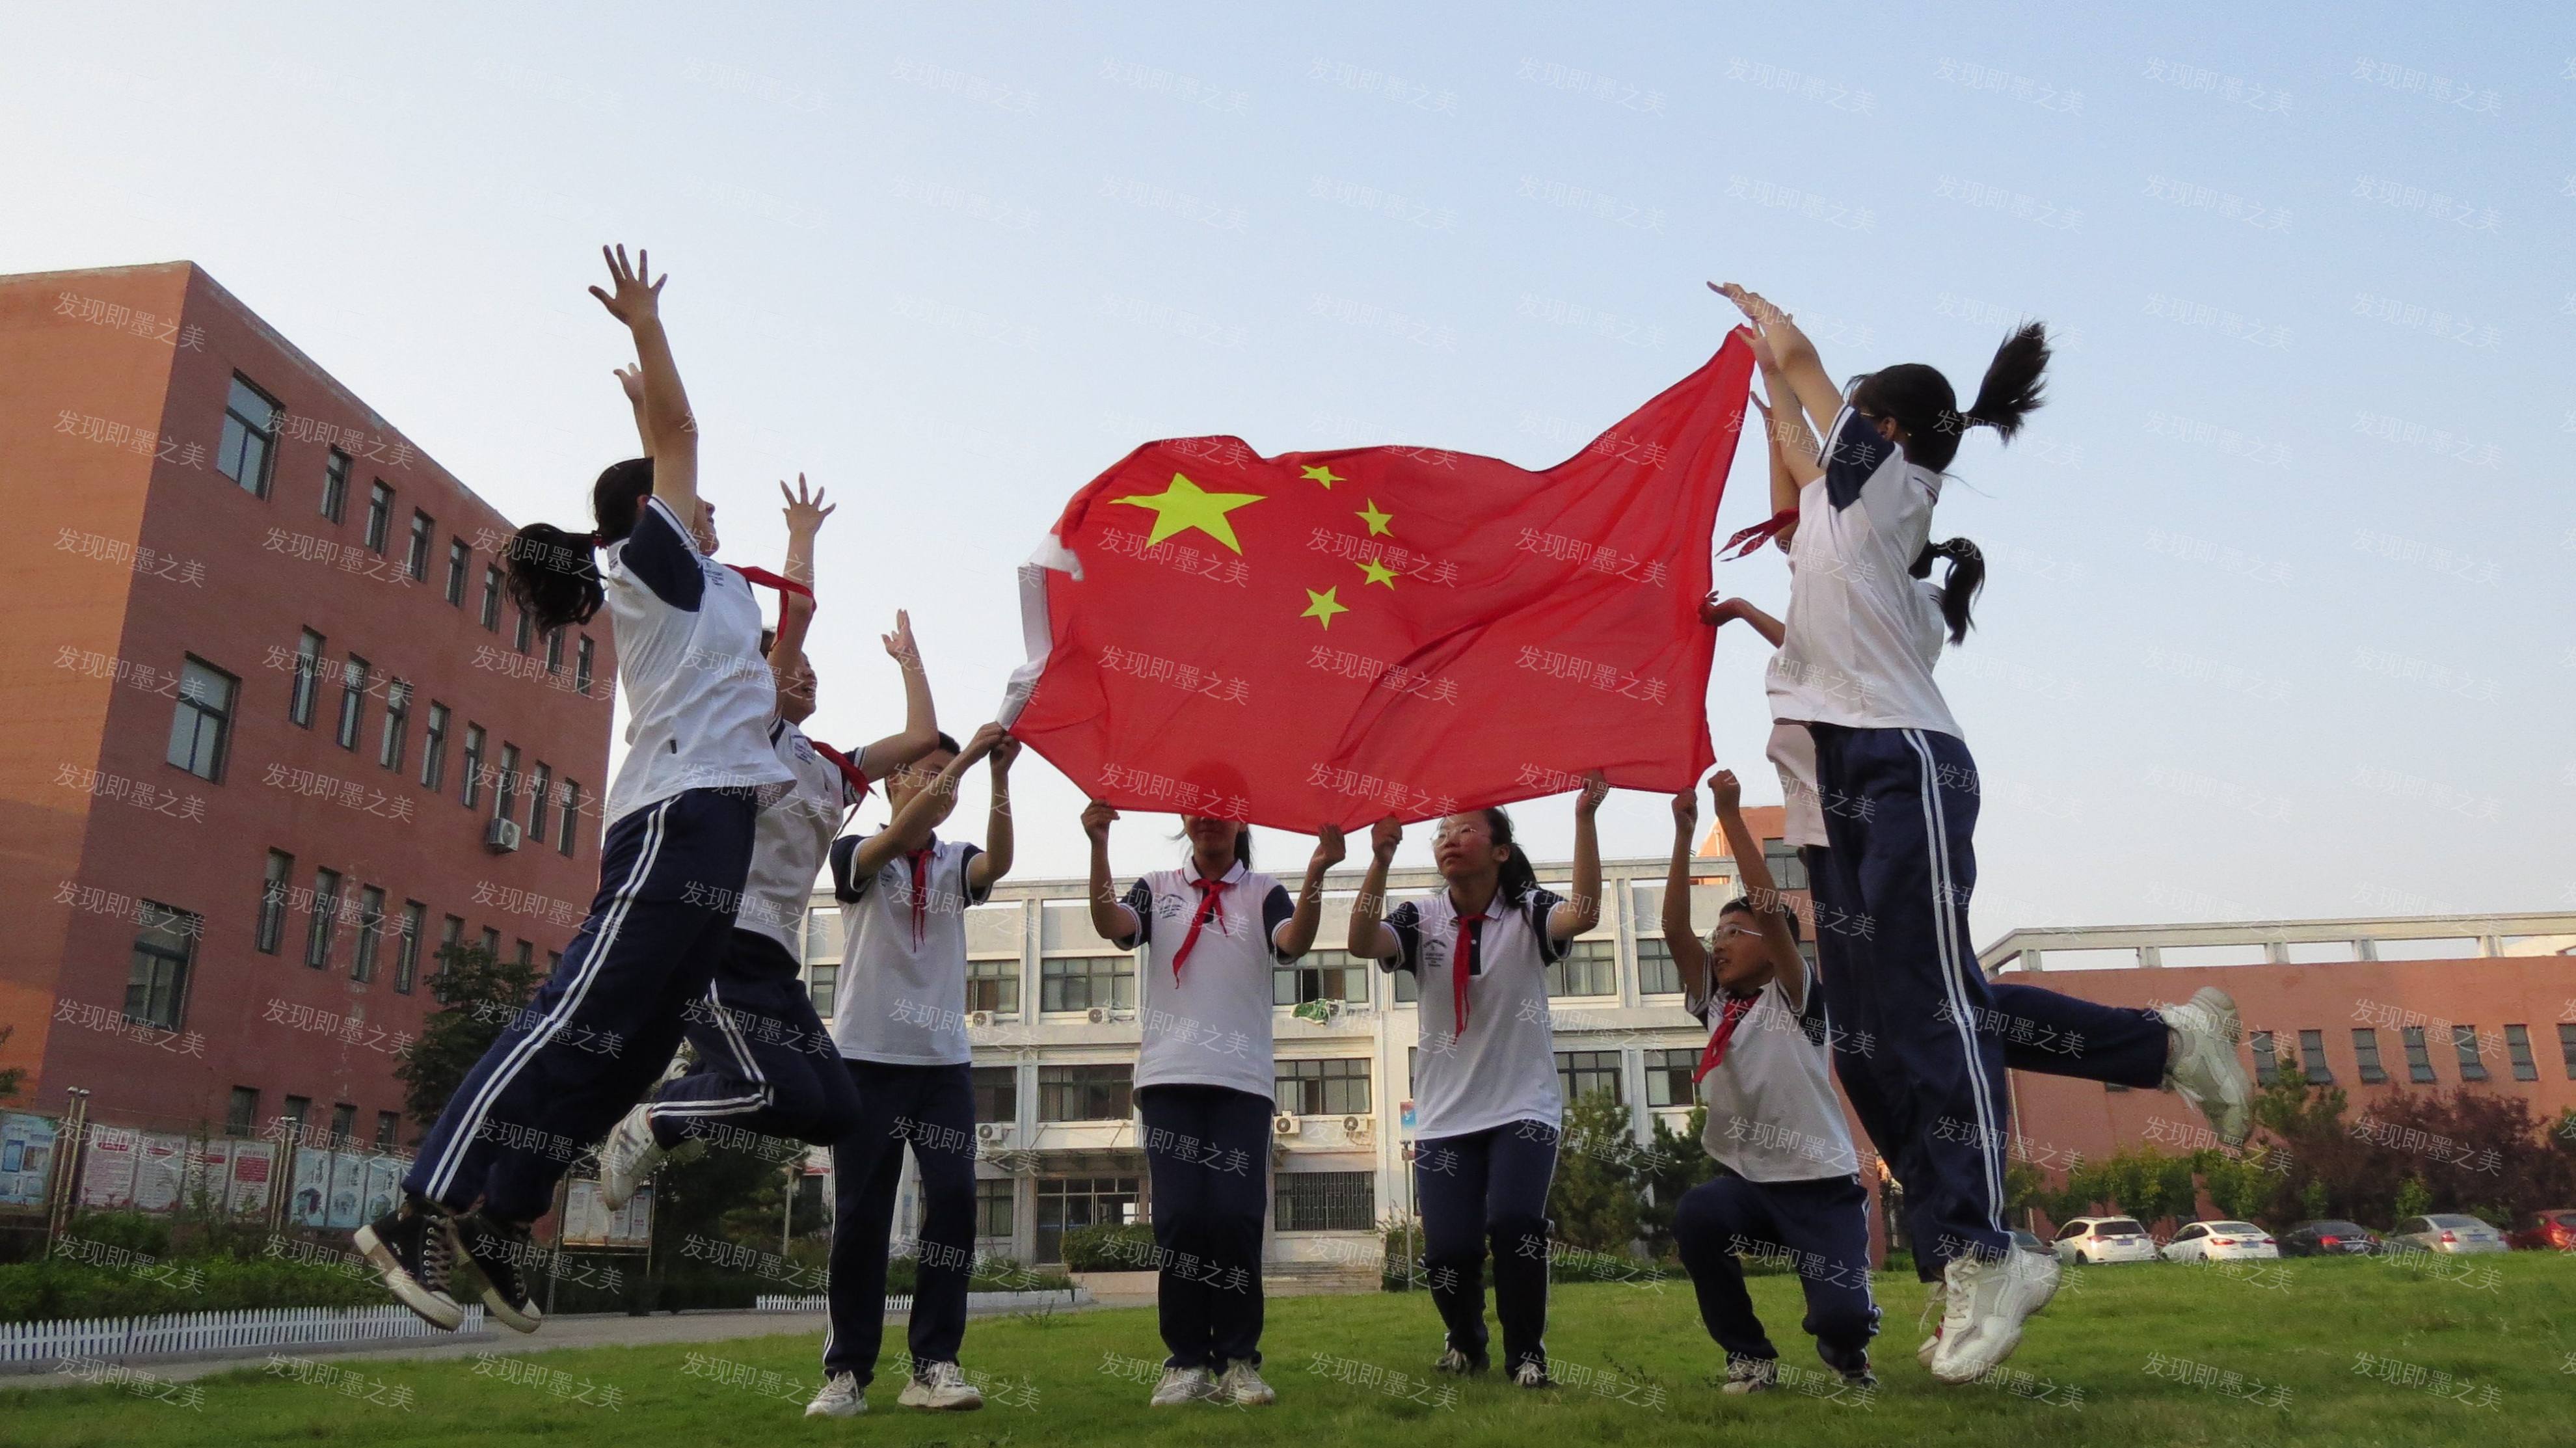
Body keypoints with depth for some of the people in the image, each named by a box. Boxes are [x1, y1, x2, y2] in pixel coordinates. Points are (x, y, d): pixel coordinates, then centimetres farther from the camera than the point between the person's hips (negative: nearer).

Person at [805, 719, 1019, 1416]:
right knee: (862, 1213, -1)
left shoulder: (955, 863, 12)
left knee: (954, 1199, -8)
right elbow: (900, 834, -19)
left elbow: (998, 862, -11)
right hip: (868, 1054, -3)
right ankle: (847, 1370, 9)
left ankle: (934, 1363, -1)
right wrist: (965, 757, -25)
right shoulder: (856, 854, 3)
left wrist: (999, 777, -24)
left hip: (944, 1059, 3)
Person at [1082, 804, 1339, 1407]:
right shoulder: (1158, 888, 14)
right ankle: (1186, 1361, 7)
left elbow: (1293, 943, -9)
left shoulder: (1263, 892, 11)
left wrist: (1316, 873, -25)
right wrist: (1099, 845, -20)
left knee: (1236, 1217, -7)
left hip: (1242, 1081, -1)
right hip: (1169, 1077, 1)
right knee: (1179, 1216, -4)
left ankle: (1238, 1361, 6)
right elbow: (1111, 924, -5)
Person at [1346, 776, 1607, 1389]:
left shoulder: (1527, 911, -4)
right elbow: (1363, 943, -18)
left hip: (1524, 1106, -2)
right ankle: (1465, 1343, 28)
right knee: (1448, 1247, -6)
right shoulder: (1421, 918, 1)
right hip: (1446, 1112, 2)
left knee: (1515, 1220, -24)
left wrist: (1584, 819, -33)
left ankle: (1526, 1354, 0)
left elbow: (1583, 915, -25)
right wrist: (1380, 861, -31)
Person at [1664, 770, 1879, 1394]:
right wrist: (1684, 833, -8)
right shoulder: (1715, 1003, 10)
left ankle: (1844, 1345, 22)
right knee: (1695, 1216, -30)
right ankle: (1750, 1355, -5)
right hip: (1745, 1180, 4)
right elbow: (1674, 931, -2)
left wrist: (1731, 815, -18)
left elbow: (1770, 911, -17)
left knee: (1842, 1317, -20)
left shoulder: (1795, 998, -3)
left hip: (1819, 1184, -4)